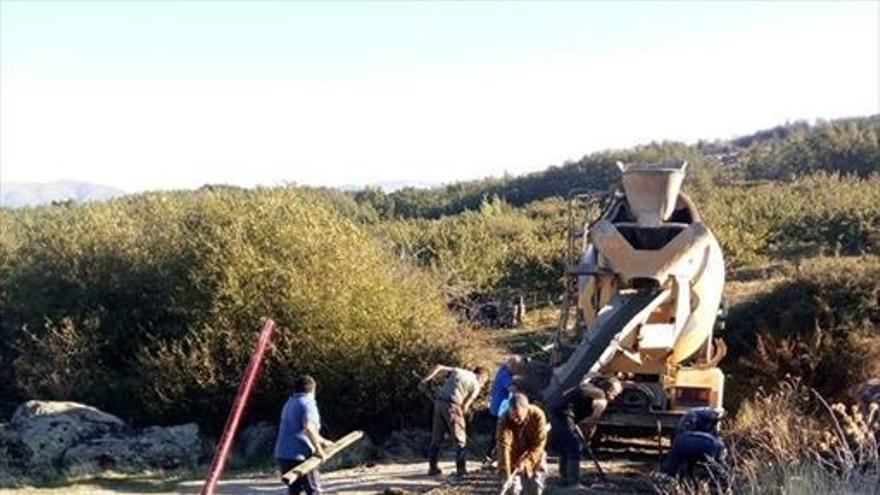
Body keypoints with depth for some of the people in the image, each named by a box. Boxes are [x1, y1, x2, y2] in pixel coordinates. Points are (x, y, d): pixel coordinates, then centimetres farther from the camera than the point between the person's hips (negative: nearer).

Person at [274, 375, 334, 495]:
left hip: (282, 454, 8)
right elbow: (308, 428, -27)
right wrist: (318, 448, -16)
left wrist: (323, 441, 37)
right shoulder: (308, 403, -8)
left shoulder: (289, 404, 20)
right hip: (299, 455, -8)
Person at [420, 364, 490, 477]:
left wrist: (426, 379, 7)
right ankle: (461, 469, 1)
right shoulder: (476, 385, 6)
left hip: (439, 402, 6)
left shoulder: (458, 371, 21)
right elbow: (465, 406, -3)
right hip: (452, 406, -6)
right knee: (460, 439, 5)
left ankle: (433, 467, 18)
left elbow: (439, 367, 12)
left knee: (437, 437, 14)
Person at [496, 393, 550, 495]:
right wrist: (506, 474, -39)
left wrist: (525, 461, -29)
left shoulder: (537, 415, -24)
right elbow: (503, 447, -32)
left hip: (534, 457, 1)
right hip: (513, 458, -1)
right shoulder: (505, 420, -26)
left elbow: (539, 443, -19)